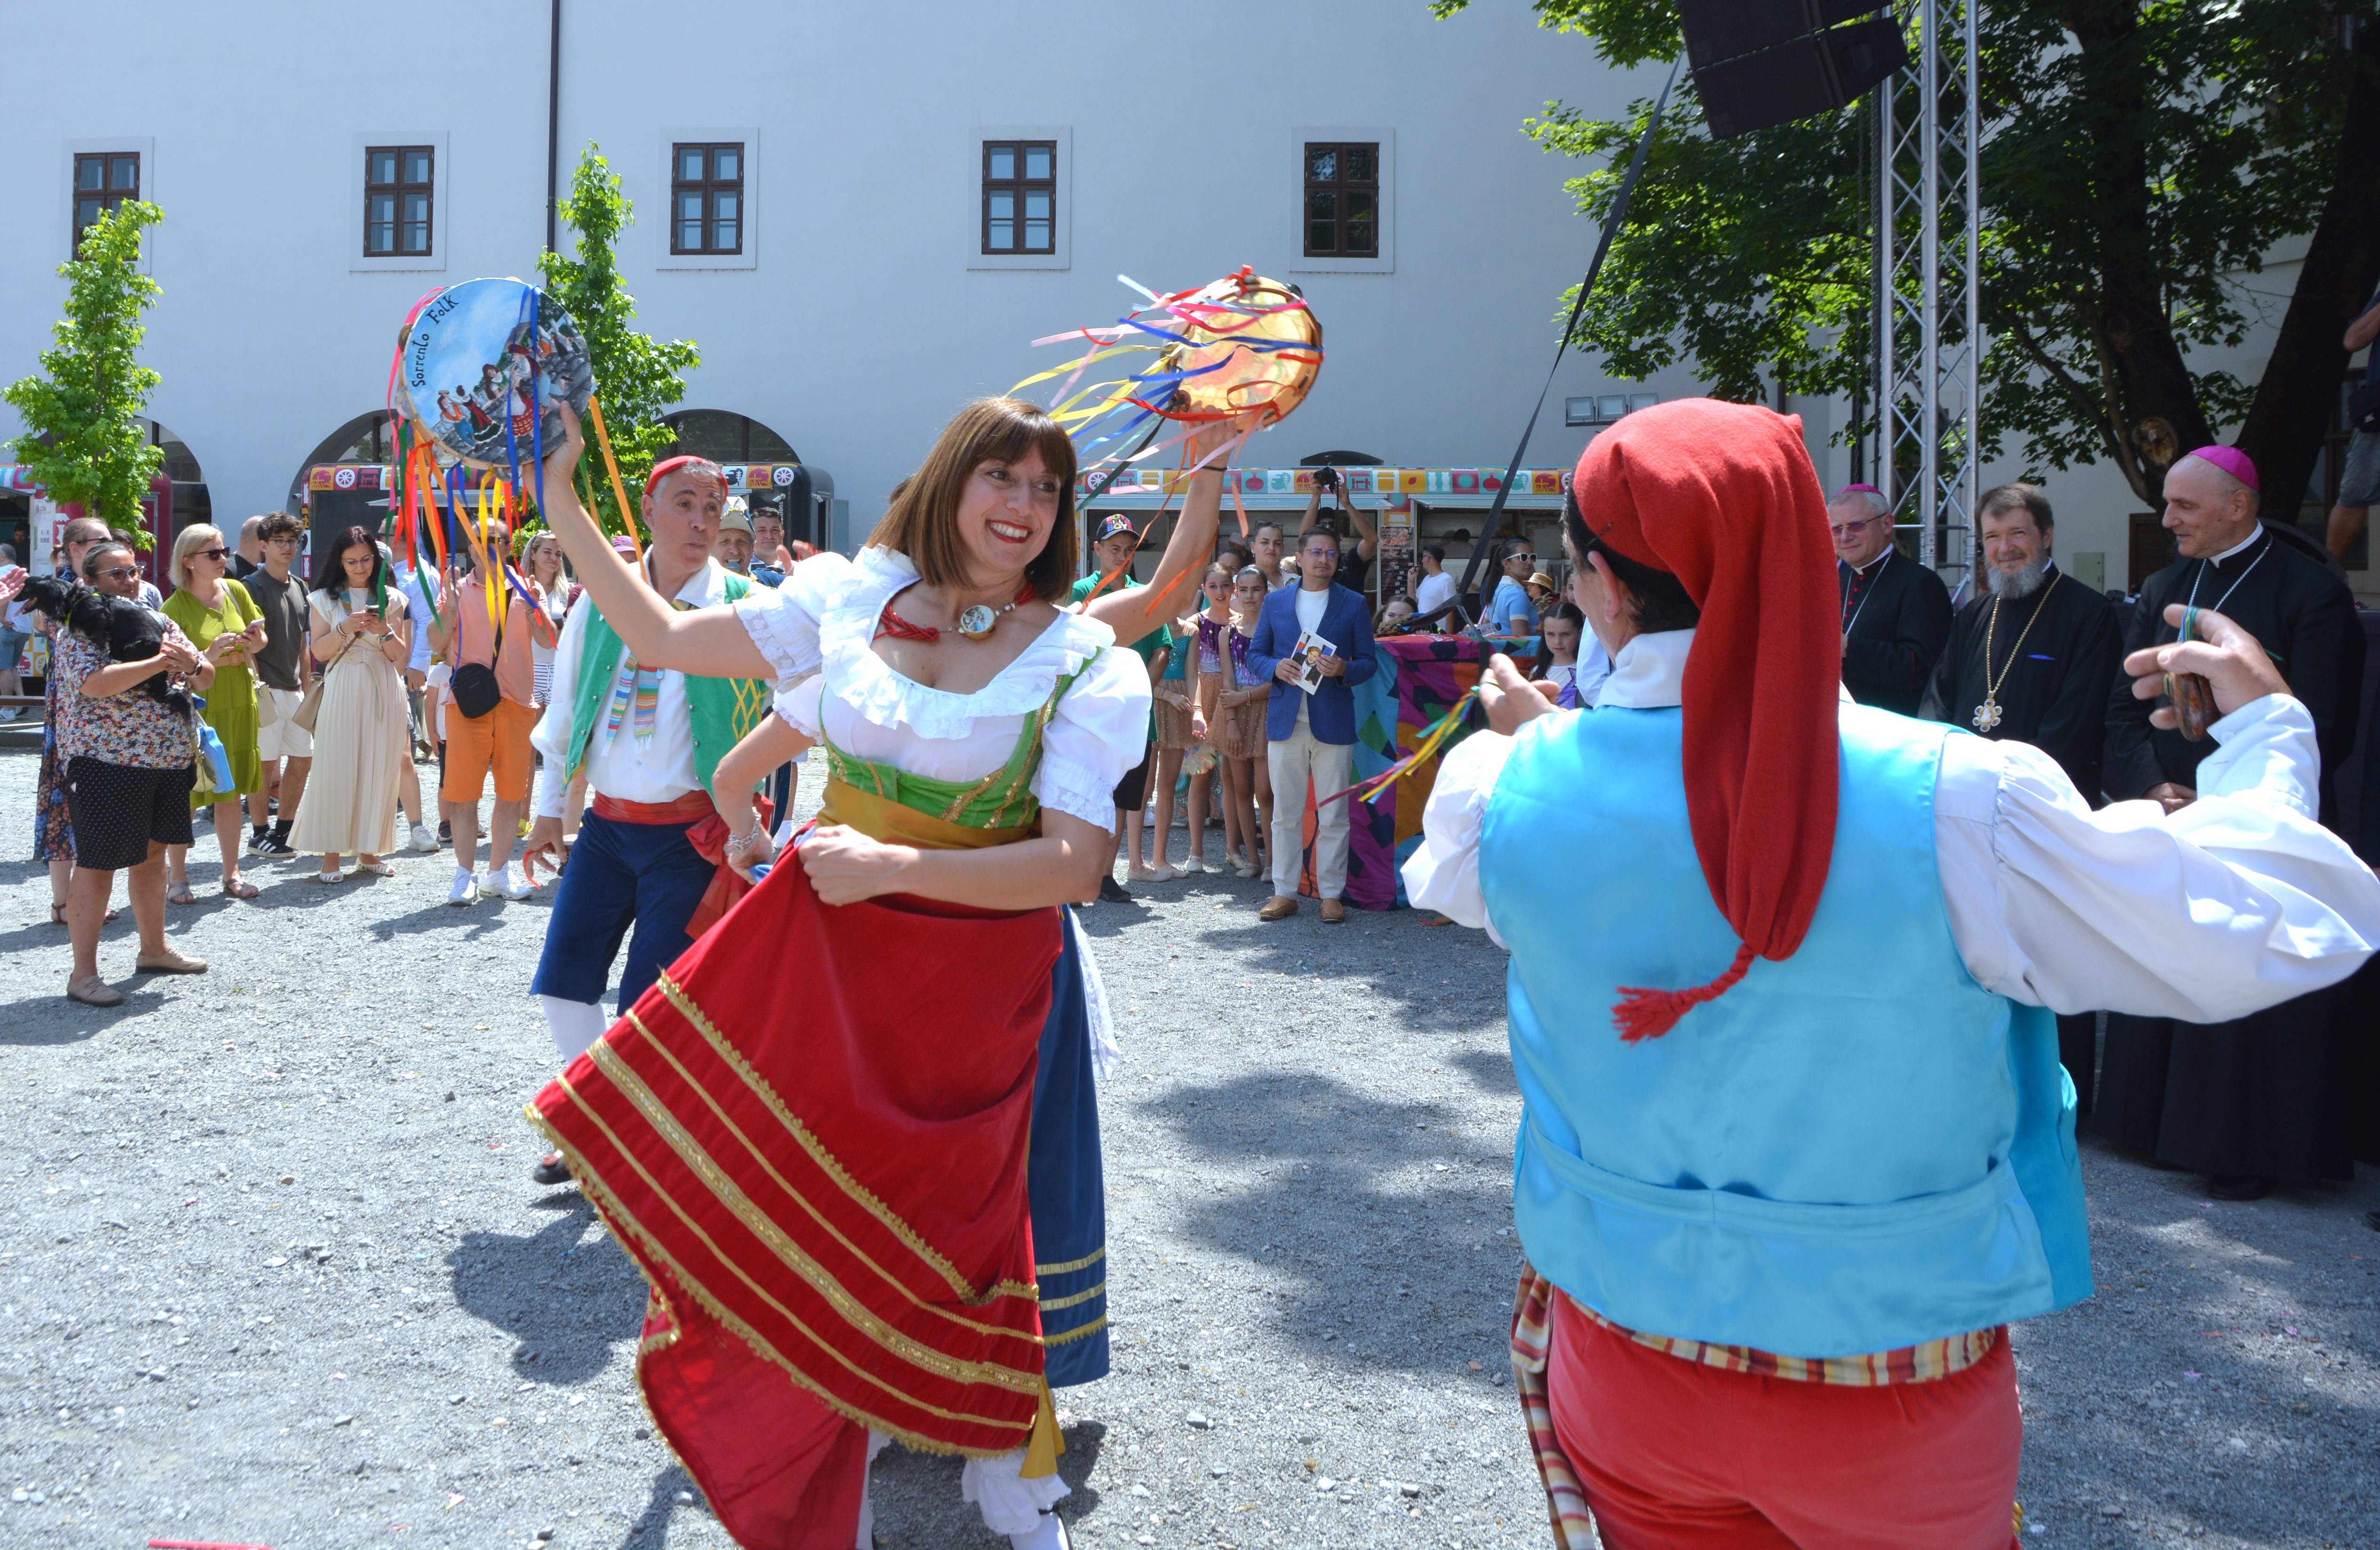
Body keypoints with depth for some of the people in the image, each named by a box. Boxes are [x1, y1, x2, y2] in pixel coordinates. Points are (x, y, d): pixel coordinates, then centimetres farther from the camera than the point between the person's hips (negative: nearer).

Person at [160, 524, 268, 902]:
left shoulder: (236, 591, 5)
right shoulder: (174, 608, -10)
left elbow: (262, 637, 15)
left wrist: (255, 642, -7)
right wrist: (208, 659, -26)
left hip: (238, 704, 5)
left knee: (231, 792, 11)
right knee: (185, 796, 1)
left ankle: (232, 873, 20)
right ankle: (176, 878, 11)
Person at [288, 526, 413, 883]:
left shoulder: (393, 600, 10)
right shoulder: (324, 599, 9)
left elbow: (401, 655, 6)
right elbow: (319, 651, 2)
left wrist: (384, 631, -12)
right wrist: (345, 630, -13)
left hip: (383, 691, 1)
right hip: (342, 690, -1)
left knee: (378, 771, 2)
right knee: (336, 769, -5)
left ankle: (368, 851, 11)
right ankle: (331, 855, 0)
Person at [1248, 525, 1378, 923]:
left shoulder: (1353, 605, 7)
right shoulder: (1275, 602, 11)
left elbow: (1369, 661, 6)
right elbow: (1255, 653, 13)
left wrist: (1344, 670, -15)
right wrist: (1276, 667, -9)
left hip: (1333, 723, -1)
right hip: (1285, 722, 1)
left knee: (1333, 816, 1)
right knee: (1285, 814, 5)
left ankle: (1332, 894, 9)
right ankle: (1285, 893, 12)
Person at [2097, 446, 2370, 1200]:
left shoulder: (2313, 593, -7)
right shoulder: (2163, 588, 11)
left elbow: (2318, 733, -12)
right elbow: (2123, 707, 8)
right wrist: (2152, 789, -7)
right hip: (2167, 828, 6)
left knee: (2250, 991, -1)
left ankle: (2250, 1151, 13)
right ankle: (2169, 1130, 23)